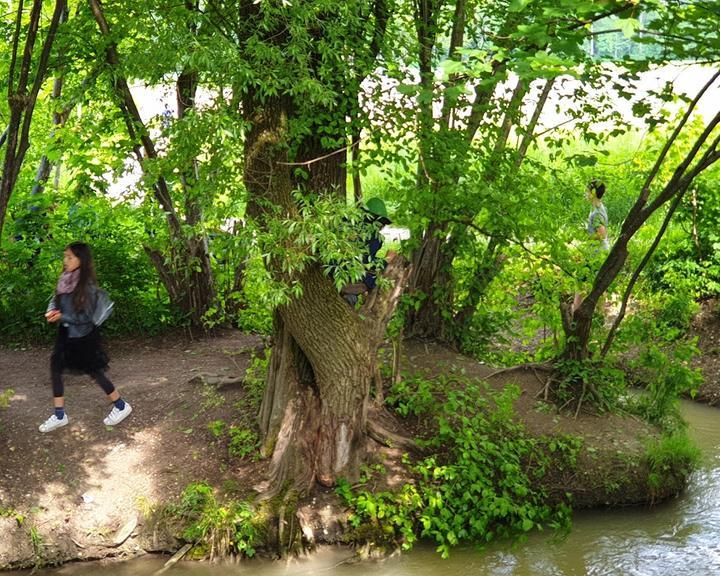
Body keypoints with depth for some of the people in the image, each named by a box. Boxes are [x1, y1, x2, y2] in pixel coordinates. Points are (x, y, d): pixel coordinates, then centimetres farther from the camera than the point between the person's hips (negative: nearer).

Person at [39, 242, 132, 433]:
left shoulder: (87, 286, -21)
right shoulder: (65, 280, -1)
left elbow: (85, 317, -20)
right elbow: (55, 300, 11)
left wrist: (61, 317, -21)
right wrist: (51, 311, -9)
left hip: (84, 336, -7)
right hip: (66, 334, 7)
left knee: (94, 372, 5)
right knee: (55, 368, 5)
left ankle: (121, 406, 23)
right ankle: (59, 415, 16)